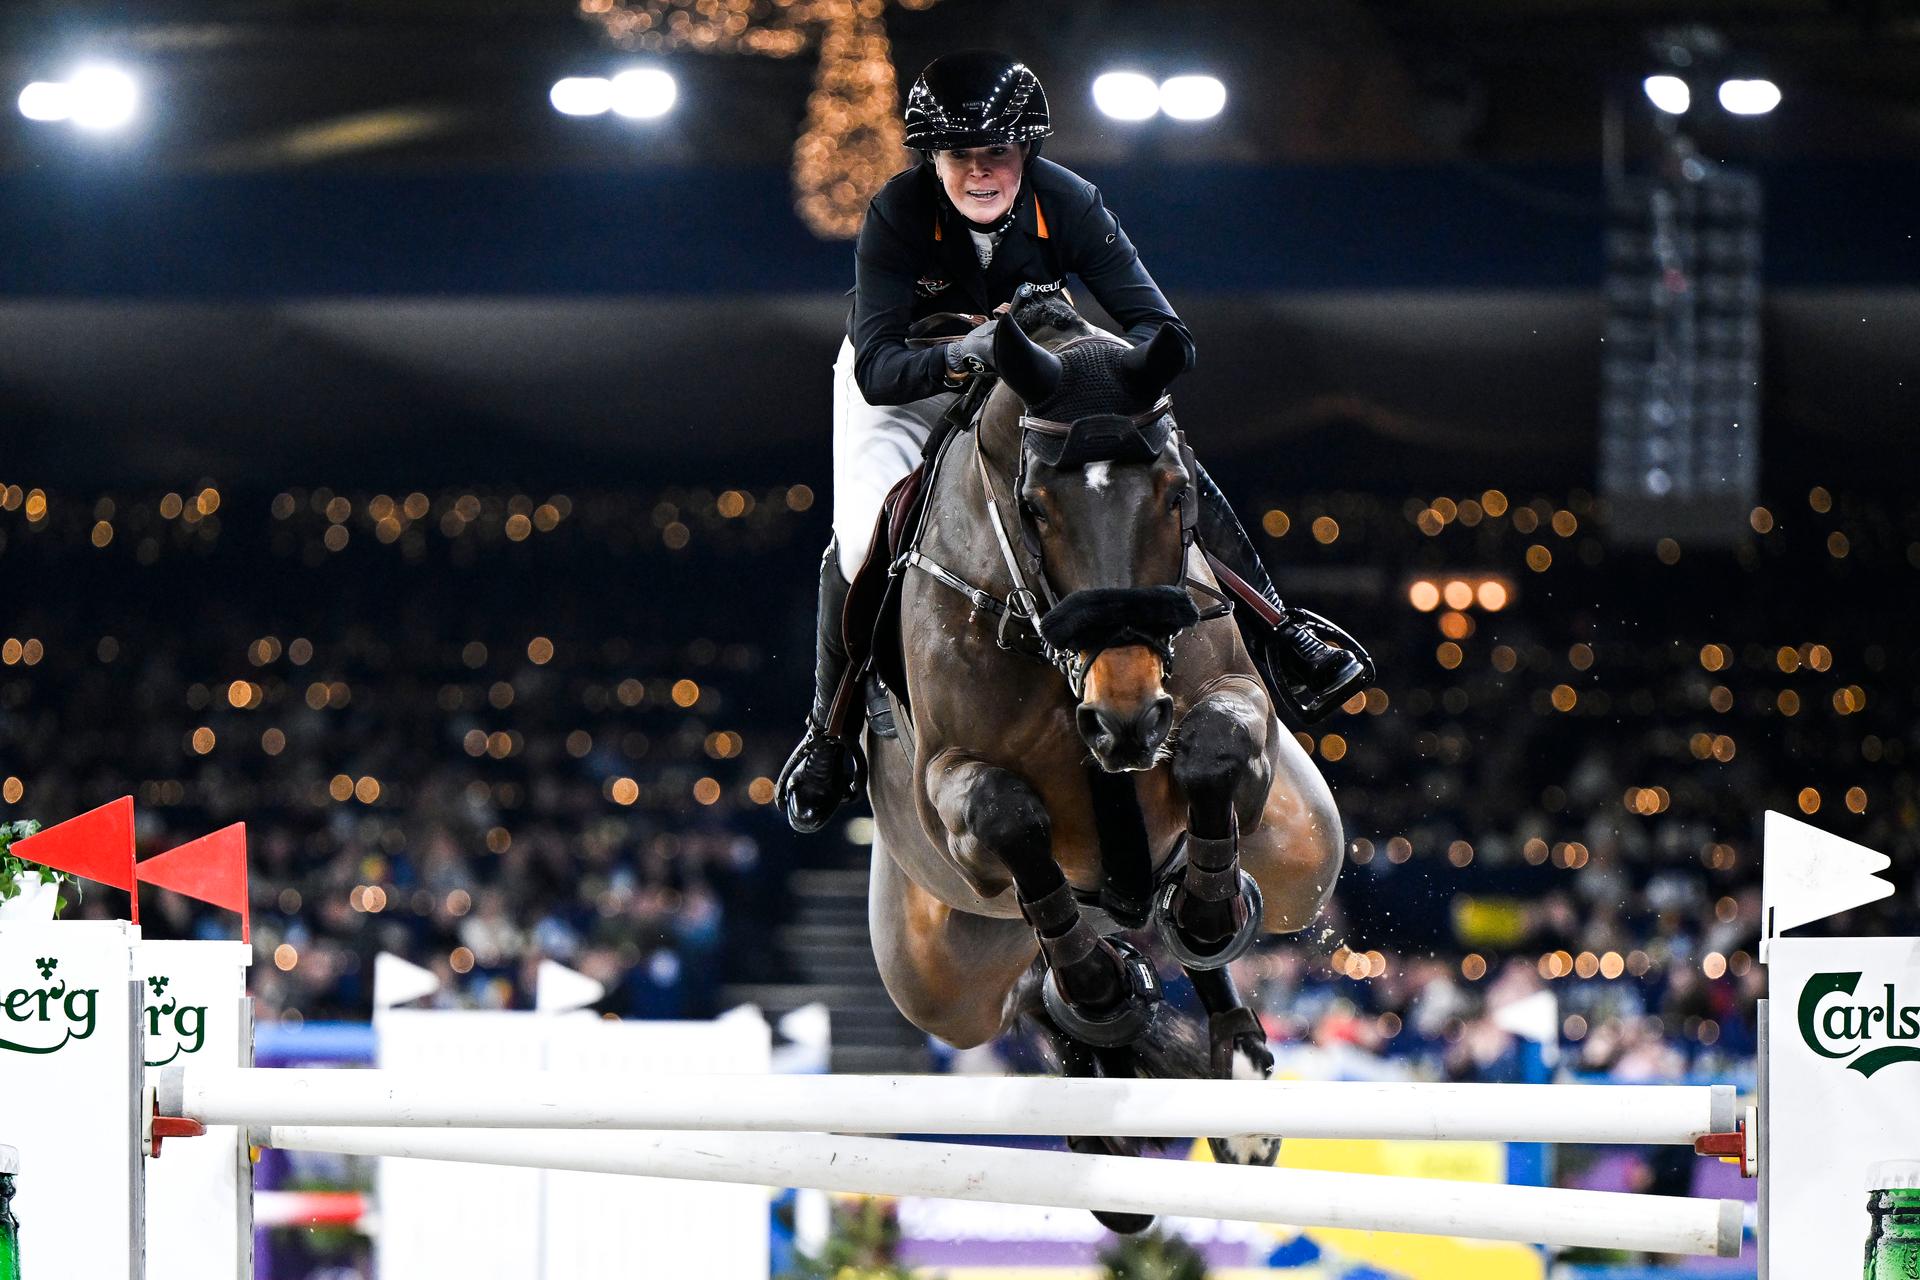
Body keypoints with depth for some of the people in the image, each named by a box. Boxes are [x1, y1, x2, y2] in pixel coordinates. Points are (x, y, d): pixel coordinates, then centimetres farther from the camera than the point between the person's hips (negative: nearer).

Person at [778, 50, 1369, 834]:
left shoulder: (1067, 205, -26)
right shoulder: (897, 216, -31)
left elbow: (1164, 334, -28)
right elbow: (876, 369, -38)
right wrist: (956, 360, -58)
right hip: (909, 379, -2)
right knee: (861, 542, -26)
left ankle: (1276, 639, -1)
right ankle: (831, 729, -6)